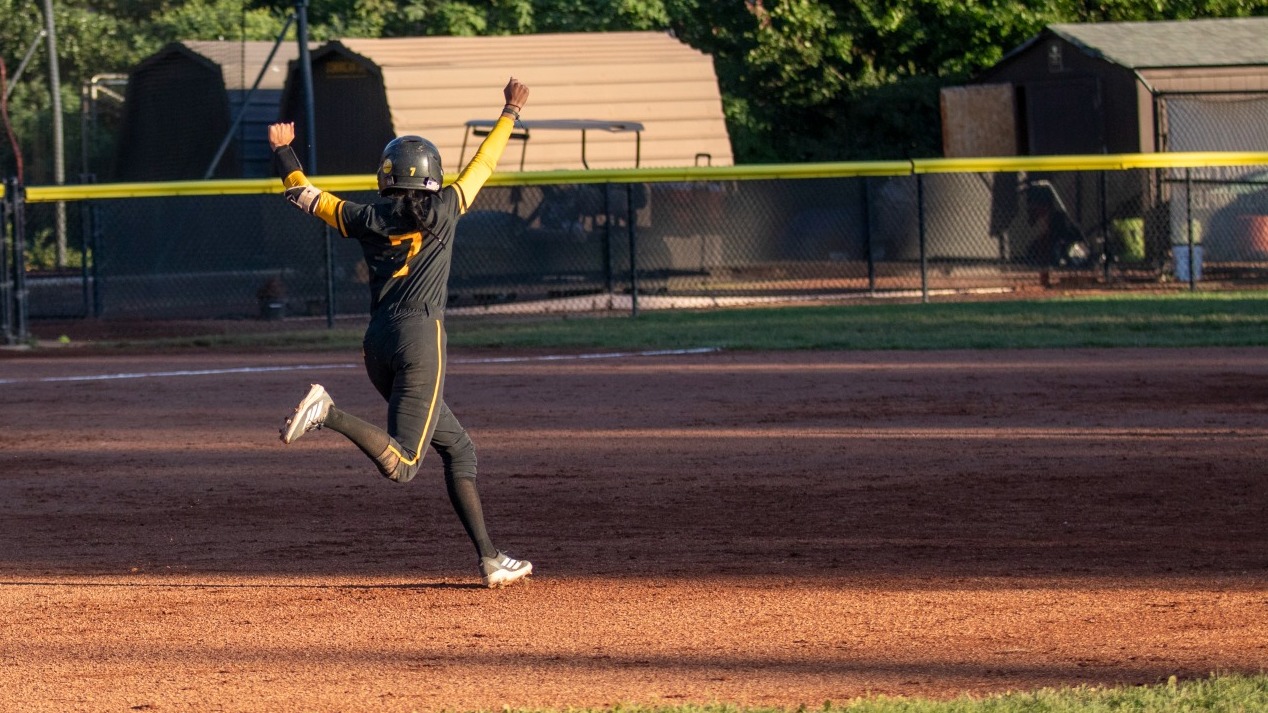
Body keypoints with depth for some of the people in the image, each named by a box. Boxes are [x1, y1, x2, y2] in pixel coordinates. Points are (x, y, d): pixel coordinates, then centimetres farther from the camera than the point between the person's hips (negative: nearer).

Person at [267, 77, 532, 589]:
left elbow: (305, 195, 20)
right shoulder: (441, 210, 1)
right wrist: (511, 113, 26)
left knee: (457, 448, 14)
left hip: (378, 345, 6)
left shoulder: (366, 219, 9)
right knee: (401, 464, -11)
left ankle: (489, 560, 7)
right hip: (421, 337, -6)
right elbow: (483, 164, 12)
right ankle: (330, 415, -33)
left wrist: (283, 151, 36)